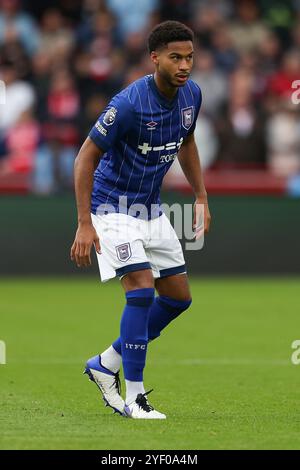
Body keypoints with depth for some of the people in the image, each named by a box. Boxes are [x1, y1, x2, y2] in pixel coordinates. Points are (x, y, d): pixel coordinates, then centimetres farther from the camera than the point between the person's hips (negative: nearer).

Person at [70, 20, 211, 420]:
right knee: (142, 288, -20)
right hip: (113, 206, -8)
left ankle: (107, 364, 21)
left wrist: (201, 197, 12)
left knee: (179, 297, 7)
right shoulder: (129, 103, -26)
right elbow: (86, 157, -20)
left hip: (151, 209, 8)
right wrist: (84, 225, -23)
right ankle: (132, 396, -13)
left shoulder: (191, 95, -3)